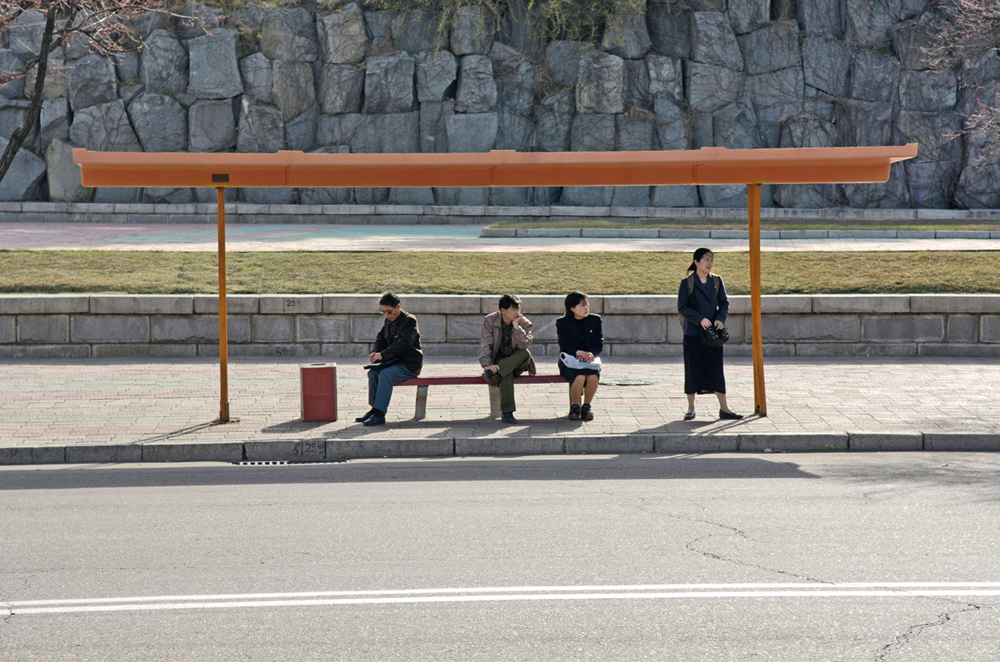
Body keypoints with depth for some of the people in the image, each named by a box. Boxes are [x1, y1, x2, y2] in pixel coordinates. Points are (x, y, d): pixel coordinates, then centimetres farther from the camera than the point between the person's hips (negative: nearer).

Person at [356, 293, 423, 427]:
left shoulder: (410, 321, -12)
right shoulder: (388, 321, 13)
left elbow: (403, 344, -23)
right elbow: (381, 339, 20)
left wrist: (383, 354, -29)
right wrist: (375, 352, -4)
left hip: (410, 364, -8)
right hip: (395, 361, 8)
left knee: (385, 374, -30)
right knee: (373, 373, -16)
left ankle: (379, 414, -33)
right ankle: (374, 409, -11)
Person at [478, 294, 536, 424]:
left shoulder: (525, 323, -1)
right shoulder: (490, 321, -4)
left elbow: (525, 345, -17)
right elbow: (485, 345, -11)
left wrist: (516, 327, -24)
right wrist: (487, 365, -26)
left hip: (516, 363, 2)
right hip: (498, 361, -2)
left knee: (525, 354, -32)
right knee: (506, 375, -37)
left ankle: (493, 374, -37)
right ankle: (507, 412, -38)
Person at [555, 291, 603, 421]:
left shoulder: (595, 320, 8)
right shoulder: (562, 323, 0)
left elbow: (599, 344, 2)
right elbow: (565, 346, -11)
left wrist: (590, 354, -21)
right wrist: (580, 353, -30)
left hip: (590, 360, 2)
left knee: (593, 375, -32)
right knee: (579, 376, -35)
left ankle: (586, 406, -12)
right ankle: (574, 407, -13)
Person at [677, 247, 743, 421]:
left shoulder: (717, 281, 8)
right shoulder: (687, 283, -3)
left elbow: (724, 303, 9)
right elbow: (682, 307, -5)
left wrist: (720, 319, -10)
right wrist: (700, 319, -16)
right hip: (693, 333, -2)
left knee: (716, 369, 2)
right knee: (692, 369, 1)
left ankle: (724, 408, 7)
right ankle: (691, 408, 12)